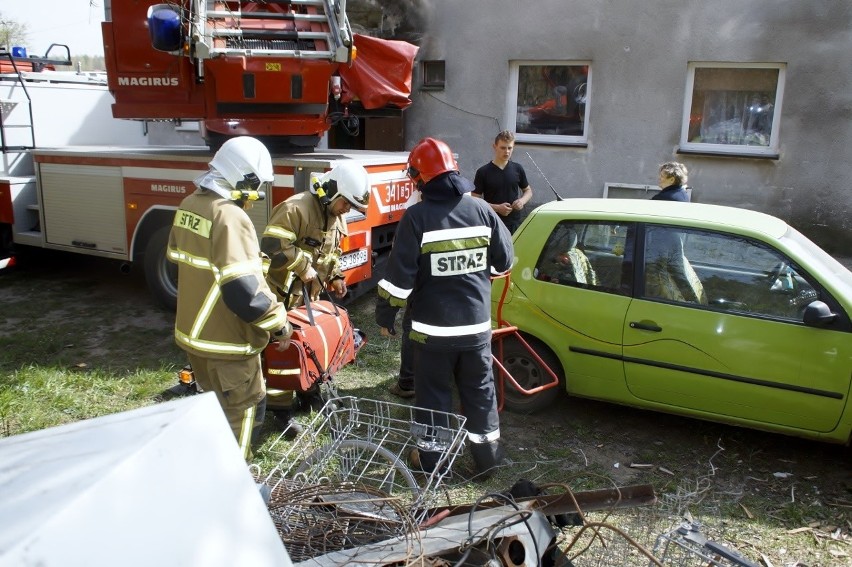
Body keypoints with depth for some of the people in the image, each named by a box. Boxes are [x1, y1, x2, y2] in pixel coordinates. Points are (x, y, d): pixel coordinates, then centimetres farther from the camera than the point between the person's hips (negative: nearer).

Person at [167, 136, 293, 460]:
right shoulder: (231, 217, -25)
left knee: (215, 405, 26)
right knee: (244, 411, 9)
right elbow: (245, 290, -29)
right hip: (226, 340, -9)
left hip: (192, 332, 9)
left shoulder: (189, 206, 4)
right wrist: (279, 324, -17)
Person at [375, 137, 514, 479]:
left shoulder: (417, 217, -14)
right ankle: (487, 454, 27)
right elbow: (505, 259, 7)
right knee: (480, 389, 17)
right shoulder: (481, 210, -2)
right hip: (477, 323, 4)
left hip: (433, 327, -3)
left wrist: (385, 315, -2)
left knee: (433, 393, 11)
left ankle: (430, 459, 23)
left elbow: (400, 274, -15)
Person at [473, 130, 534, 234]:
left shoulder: (518, 169, 8)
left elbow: (528, 190, 20)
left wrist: (522, 200, -4)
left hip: (515, 225, 4)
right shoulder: (483, 172, -3)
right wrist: (497, 208, -17)